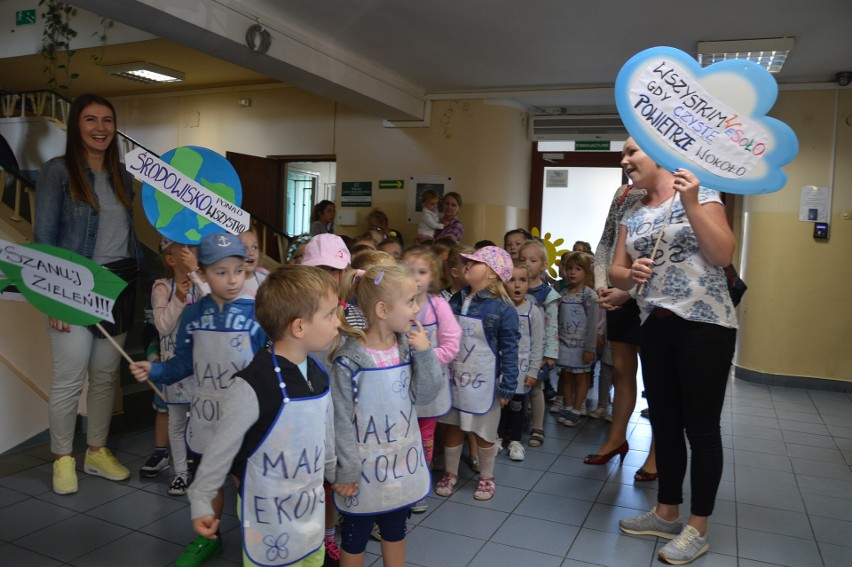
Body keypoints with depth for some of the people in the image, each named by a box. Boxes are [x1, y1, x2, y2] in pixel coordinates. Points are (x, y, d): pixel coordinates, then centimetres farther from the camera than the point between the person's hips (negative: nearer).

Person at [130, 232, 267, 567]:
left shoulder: (257, 314, -14)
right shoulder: (192, 315, -4)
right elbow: (184, 364, 4)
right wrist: (153, 371, -11)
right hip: (204, 415, 4)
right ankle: (208, 538, 44)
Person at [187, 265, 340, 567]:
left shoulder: (319, 376, -4)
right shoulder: (252, 386, -27)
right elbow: (221, 448, -15)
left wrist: (336, 473, 21)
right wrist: (201, 502, -8)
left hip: (311, 508, 7)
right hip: (268, 518, -6)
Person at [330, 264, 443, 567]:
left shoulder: (408, 346, -3)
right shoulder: (349, 359, -21)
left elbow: (425, 395, -6)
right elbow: (341, 420, -16)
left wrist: (425, 353, -16)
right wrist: (347, 471, -13)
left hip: (402, 460, 5)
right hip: (366, 467, -5)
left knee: (395, 531, 24)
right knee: (355, 539, 15)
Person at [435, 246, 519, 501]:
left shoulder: (502, 309, -15)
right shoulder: (455, 301, 1)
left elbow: (509, 350, -11)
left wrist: (508, 386, -11)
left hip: (483, 381, -4)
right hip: (453, 377, 4)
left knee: (484, 431, 12)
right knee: (452, 427, 15)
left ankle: (486, 477, 33)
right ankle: (450, 473, 35)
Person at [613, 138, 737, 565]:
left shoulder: (700, 193, -4)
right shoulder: (632, 214, 11)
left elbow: (723, 255, -14)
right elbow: (615, 271, 10)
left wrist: (691, 204, -22)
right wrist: (629, 274, -13)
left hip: (704, 325, -5)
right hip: (654, 327, 6)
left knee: (700, 424, 1)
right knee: (664, 422, 13)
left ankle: (697, 529, 14)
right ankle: (667, 512, 28)